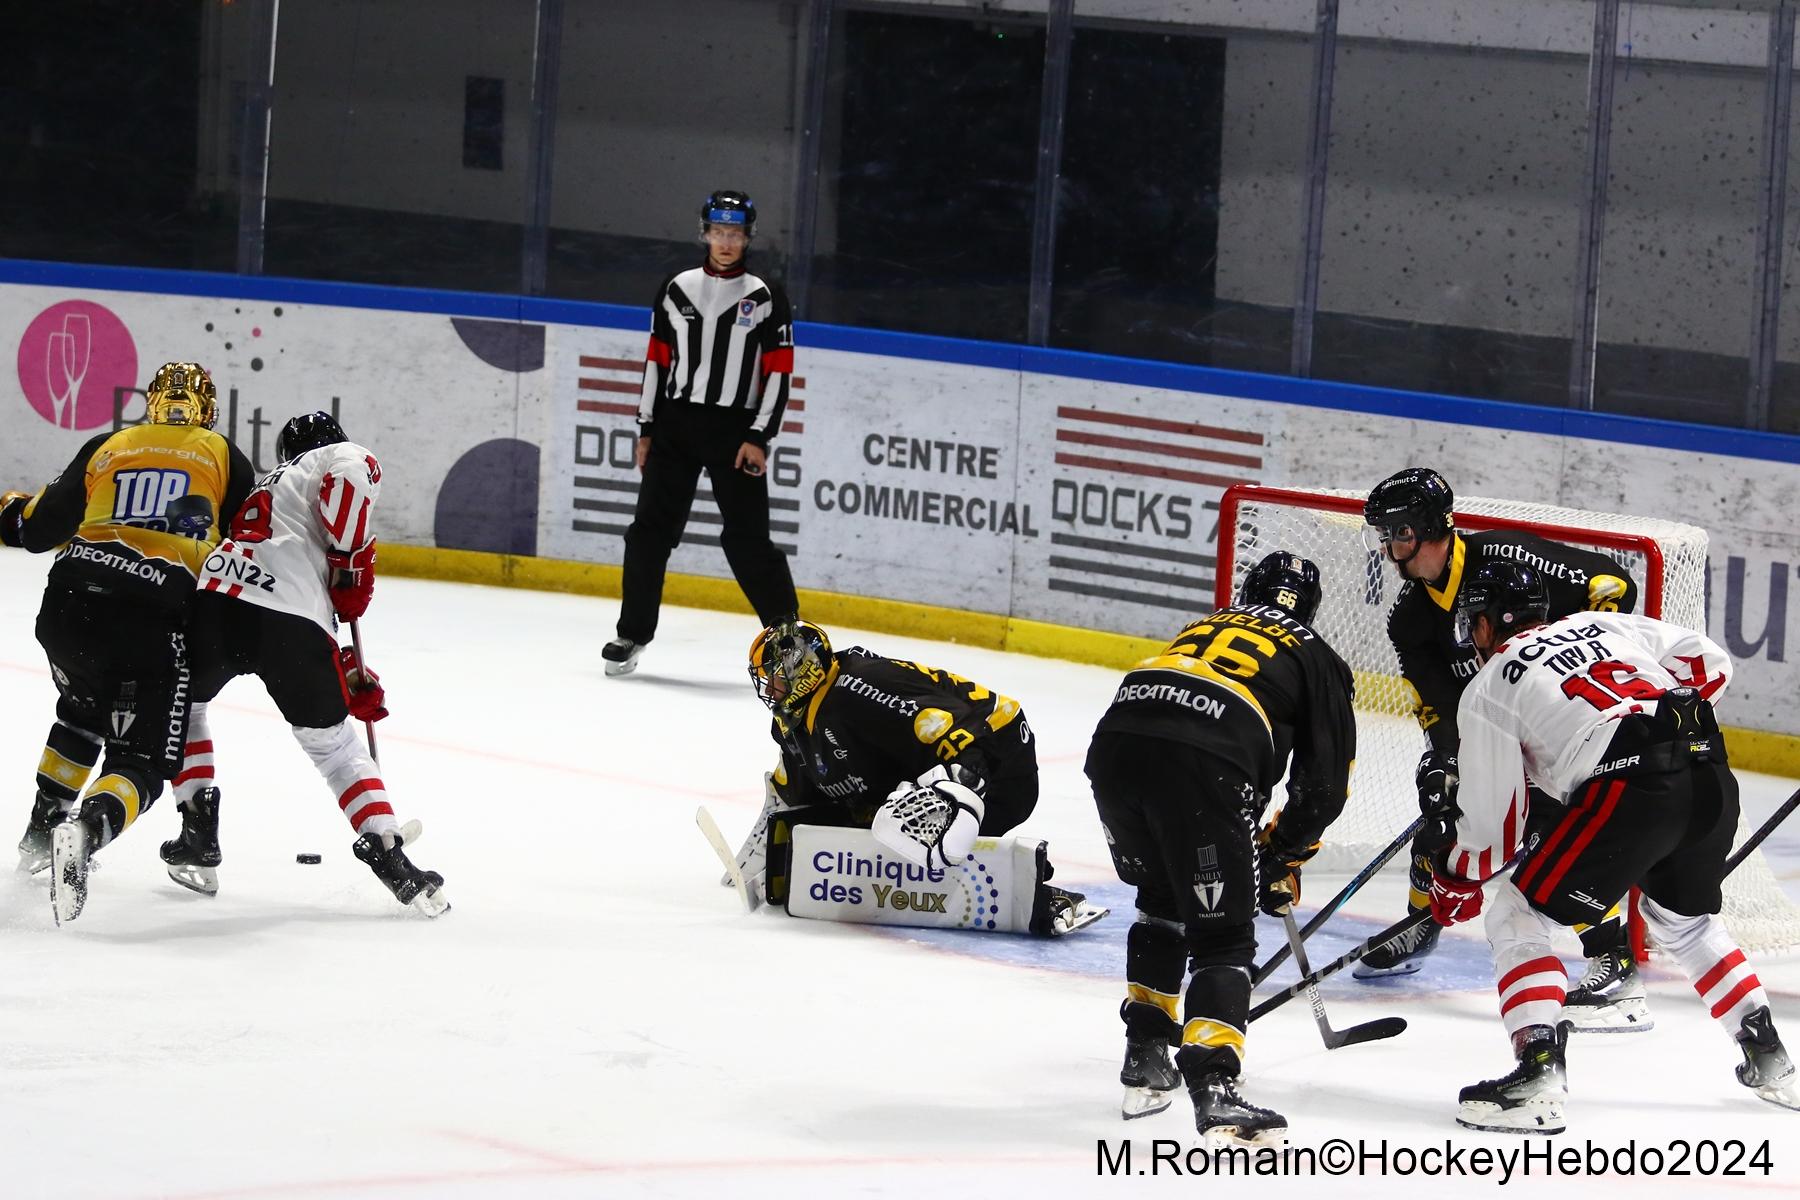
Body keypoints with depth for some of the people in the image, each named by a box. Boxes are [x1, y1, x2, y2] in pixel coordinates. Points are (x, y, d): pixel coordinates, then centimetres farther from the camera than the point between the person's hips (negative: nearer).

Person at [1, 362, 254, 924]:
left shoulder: (106, 448, 17)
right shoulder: (223, 456, 14)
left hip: (70, 602, 4)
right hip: (156, 618, -4)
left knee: (83, 709, 34)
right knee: (140, 762, 1)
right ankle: (85, 830, -29)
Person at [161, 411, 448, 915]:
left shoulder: (269, 485, 38)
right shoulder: (348, 458, 20)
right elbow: (349, 475, -10)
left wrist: (353, 678, 38)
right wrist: (353, 562, 0)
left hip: (215, 602, 4)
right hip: (290, 619, -4)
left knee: (181, 709, 31)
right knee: (333, 742, 13)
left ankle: (199, 835, 23)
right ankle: (391, 860, 6)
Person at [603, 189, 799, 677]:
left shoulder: (765, 297, -1)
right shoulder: (676, 290, 8)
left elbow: (778, 372, -3)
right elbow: (657, 361, 12)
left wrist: (759, 438, -10)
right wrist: (647, 429, 8)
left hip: (735, 431, -3)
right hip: (675, 424, 3)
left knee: (748, 537, -5)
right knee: (651, 527, 0)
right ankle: (633, 634, 9)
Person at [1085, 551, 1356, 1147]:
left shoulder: (1204, 628, 37)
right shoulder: (1318, 661, 24)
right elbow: (1324, 784, 18)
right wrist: (1283, 857, 34)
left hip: (1114, 744, 5)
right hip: (1199, 767, -5)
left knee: (1161, 903, 30)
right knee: (1223, 937, 4)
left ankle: (1144, 1060, 29)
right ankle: (1213, 1089, -14)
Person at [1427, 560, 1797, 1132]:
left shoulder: (1487, 691, 11)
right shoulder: (1605, 626, 26)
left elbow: (1491, 821, 12)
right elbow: (1710, 664, 20)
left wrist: (1455, 885, 29)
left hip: (1630, 789, -6)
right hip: (1711, 777, 6)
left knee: (1518, 918, 5)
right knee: (1686, 920, 32)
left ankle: (1539, 1076, -10)